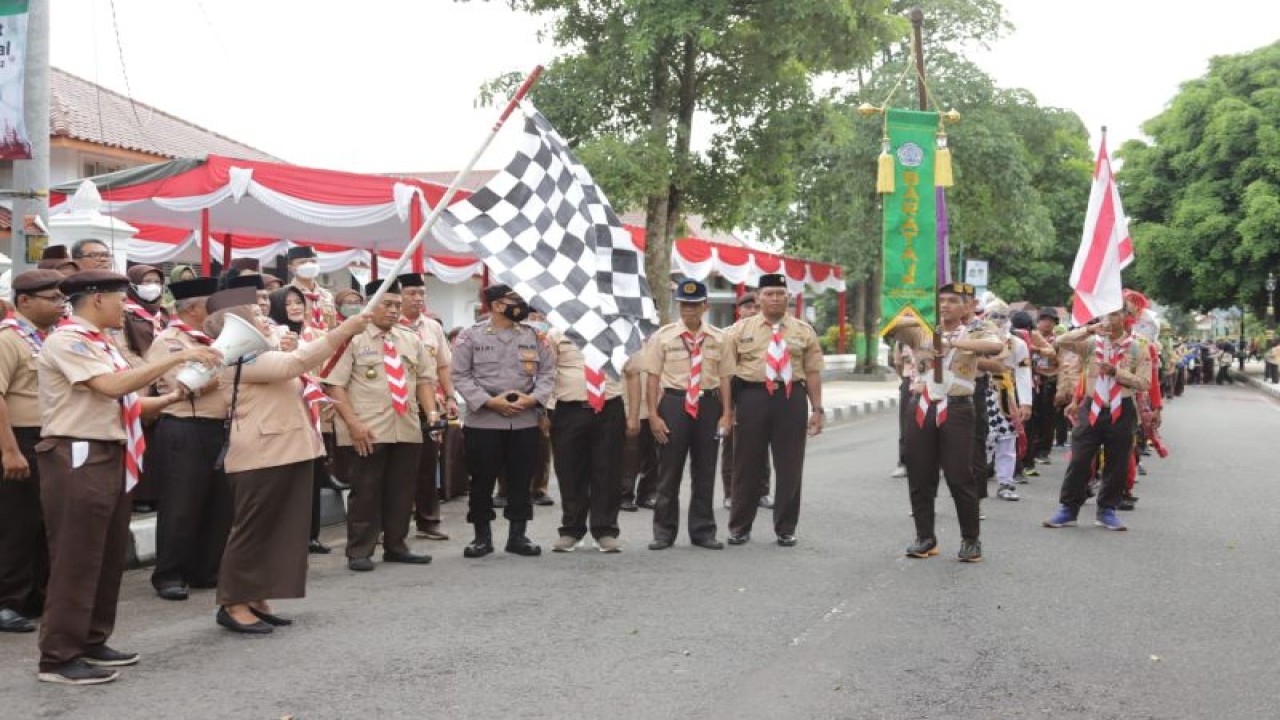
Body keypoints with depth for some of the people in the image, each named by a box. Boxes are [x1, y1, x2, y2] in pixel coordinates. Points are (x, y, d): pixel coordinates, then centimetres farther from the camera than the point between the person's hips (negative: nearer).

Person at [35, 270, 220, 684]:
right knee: (75, 559, -6)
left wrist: (173, 398, 3)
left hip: (111, 458, 10)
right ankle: (59, 657, 1)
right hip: (78, 459, -10)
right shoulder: (67, 342, -13)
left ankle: (92, 643, 25)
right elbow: (112, 386, -25)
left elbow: (123, 403, 15)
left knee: (109, 557, 14)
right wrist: (178, 358, -23)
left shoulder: (100, 345, 17)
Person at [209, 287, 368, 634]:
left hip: (285, 453, 10)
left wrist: (311, 399, 12)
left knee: (279, 531, 11)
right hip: (261, 456, -10)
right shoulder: (239, 358, -13)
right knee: (252, 530, -5)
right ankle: (233, 605, 2)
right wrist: (342, 331, -27)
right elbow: (294, 363, -25)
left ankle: (255, 601, 17)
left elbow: (284, 388, 31)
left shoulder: (256, 356, 20)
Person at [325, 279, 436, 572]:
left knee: (402, 491, 11)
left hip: (407, 430, 6)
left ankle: (395, 546, 24)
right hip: (366, 432, -5)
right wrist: (353, 423, -17)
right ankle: (359, 552, 11)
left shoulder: (411, 340, 14)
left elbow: (425, 379, 15)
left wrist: (431, 412, -1)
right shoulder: (352, 338, -5)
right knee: (365, 492, 0)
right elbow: (335, 385, -9)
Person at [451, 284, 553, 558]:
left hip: (525, 421, 3)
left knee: (521, 480, 7)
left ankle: (518, 535, 17)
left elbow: (547, 372, 8)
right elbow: (460, 375, -5)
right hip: (483, 421, -2)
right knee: (482, 481, 3)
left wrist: (533, 398, -10)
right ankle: (482, 536, 15)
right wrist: (490, 401, -14)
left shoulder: (533, 336, 7)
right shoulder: (470, 336, -2)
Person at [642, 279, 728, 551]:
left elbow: (724, 378, 8)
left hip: (707, 404, 2)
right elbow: (653, 378, -1)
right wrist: (653, 415, -7)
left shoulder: (718, 338, 6)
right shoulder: (662, 337, 0)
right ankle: (664, 532, 15)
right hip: (673, 402, -2)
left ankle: (703, 531, 20)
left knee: (705, 472, 9)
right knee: (669, 471, 4)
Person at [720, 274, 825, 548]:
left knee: (790, 466, 5)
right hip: (752, 396, -1)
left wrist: (817, 409, 1)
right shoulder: (740, 330, 4)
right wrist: (728, 411, -3)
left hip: (792, 398, 1)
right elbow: (727, 372, 2)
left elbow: (813, 372, 6)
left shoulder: (804, 331, 7)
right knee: (747, 465, 6)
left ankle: (786, 529, 18)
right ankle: (739, 527, 19)